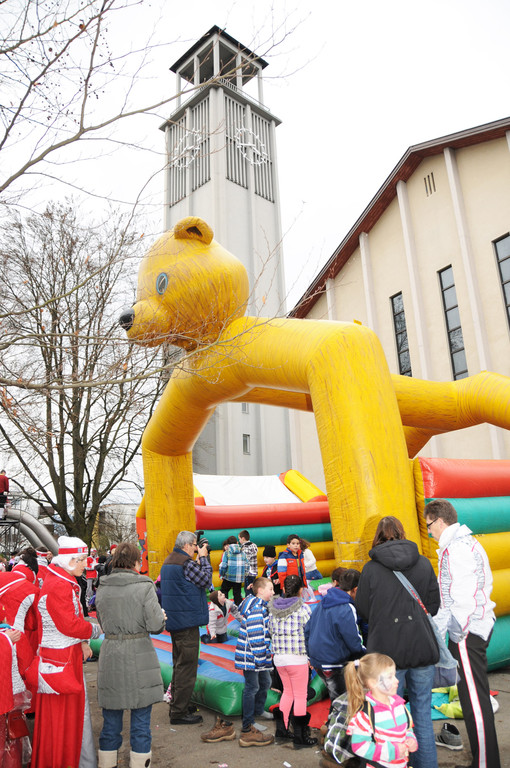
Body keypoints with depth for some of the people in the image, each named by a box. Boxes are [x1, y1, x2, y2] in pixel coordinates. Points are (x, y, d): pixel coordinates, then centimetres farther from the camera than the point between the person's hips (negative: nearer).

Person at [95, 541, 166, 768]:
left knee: (111, 719, 17)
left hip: (110, 655, 4)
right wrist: (162, 618, 7)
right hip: (139, 656, -4)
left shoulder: (102, 589, 2)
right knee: (141, 719, 9)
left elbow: (102, 622, 13)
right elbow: (156, 626, -14)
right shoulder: (144, 586, -12)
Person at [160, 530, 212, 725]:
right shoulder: (186, 563, -20)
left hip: (174, 621, 10)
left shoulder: (168, 561, 11)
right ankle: (179, 712, 5)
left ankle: (177, 705, 31)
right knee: (187, 666, -1)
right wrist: (203, 558, -7)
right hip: (187, 621, -10)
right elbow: (205, 580, -13)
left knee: (179, 664, 21)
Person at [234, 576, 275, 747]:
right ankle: (247, 730, 6)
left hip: (259, 656, 11)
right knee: (252, 688, -3)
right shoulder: (255, 608, -23)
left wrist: (266, 655, 26)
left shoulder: (260, 605, 12)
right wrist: (261, 658, -23)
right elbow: (255, 636, -27)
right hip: (251, 656, -11)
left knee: (264, 682, 22)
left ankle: (258, 714, 37)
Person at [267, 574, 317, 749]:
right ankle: (300, 738, 15)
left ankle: (281, 729, 29)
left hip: (278, 657, 6)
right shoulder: (303, 608, -14)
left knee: (288, 692, 22)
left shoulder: (273, 608, 1)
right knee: (300, 696, 7)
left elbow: (271, 631, 9)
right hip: (297, 658, -5)